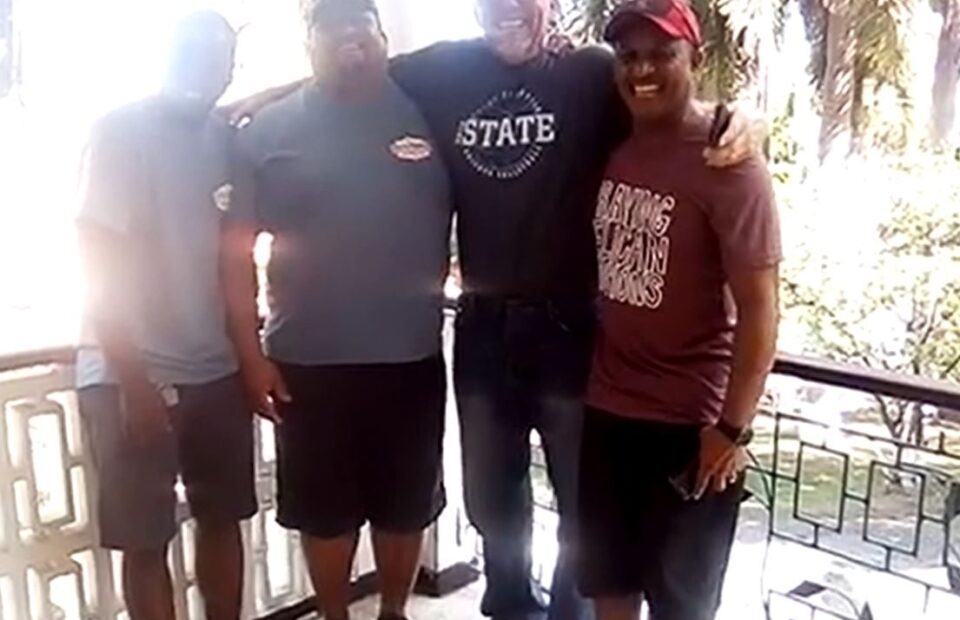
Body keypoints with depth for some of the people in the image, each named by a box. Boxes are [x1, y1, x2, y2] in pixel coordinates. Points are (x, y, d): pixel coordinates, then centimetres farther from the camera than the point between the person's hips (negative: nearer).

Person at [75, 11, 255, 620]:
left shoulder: (228, 138, 5)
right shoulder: (121, 131, -8)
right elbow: (101, 265, -10)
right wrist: (134, 383, -14)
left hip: (219, 371, 4)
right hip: (133, 374, -4)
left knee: (223, 519, 13)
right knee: (145, 539, 4)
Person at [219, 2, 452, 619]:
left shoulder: (424, 113, 2)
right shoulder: (270, 129, 0)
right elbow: (237, 247, -2)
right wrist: (251, 352, -6)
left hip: (411, 356, 1)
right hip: (309, 361, -1)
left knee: (407, 503, 15)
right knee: (324, 509, 13)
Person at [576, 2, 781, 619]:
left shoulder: (729, 167, -15)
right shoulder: (612, 150, 3)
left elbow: (759, 306, -17)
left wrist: (733, 428, -18)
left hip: (688, 426, -5)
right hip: (605, 410, 6)